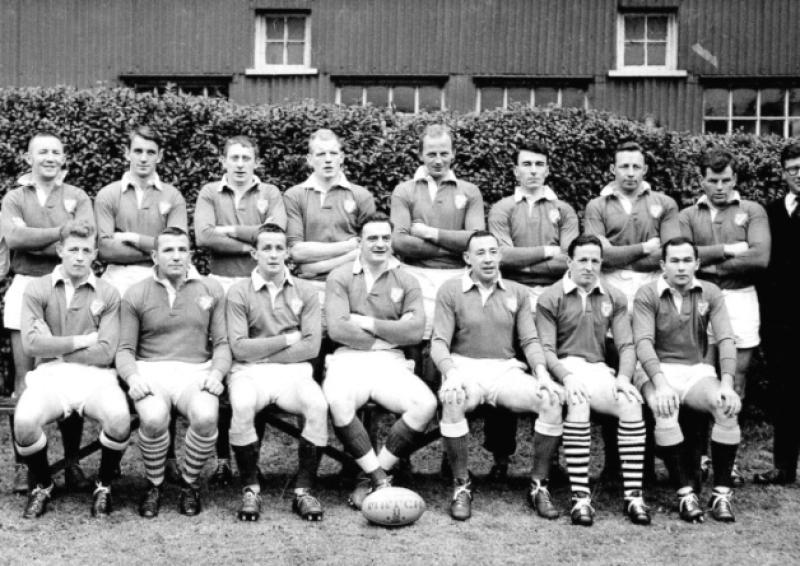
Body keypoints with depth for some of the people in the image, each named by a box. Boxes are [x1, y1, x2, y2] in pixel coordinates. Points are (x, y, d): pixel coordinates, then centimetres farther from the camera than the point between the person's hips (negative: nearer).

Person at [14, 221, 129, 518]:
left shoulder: (107, 294, 7)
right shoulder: (37, 289, 7)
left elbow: (105, 352, -3)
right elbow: (31, 344, -5)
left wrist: (55, 346, -2)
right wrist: (83, 340, -4)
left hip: (94, 375, 0)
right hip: (49, 374, 0)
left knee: (120, 419, -31)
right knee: (24, 421, -31)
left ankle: (104, 484, 0)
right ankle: (42, 485, 3)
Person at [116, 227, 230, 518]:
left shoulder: (211, 289, 11)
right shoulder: (136, 294, 9)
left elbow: (222, 343, 10)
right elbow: (125, 349, 7)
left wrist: (217, 372, -9)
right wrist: (132, 377, -14)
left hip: (196, 371, 1)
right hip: (151, 370, 0)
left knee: (206, 417, -32)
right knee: (153, 419, -34)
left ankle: (189, 482, -2)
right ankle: (153, 485, -3)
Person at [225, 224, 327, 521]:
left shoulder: (305, 292, 10)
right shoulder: (239, 293, 5)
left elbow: (311, 346, -1)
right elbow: (239, 348, -5)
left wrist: (262, 352, -5)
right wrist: (286, 339, -3)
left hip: (294, 370, 1)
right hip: (249, 372, -1)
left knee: (318, 405, -30)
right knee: (242, 406, -34)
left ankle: (303, 489, -16)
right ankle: (250, 489, -15)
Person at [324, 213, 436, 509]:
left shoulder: (406, 281, 11)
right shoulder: (340, 277, 7)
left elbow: (415, 331, -3)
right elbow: (337, 329, -8)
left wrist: (368, 323, -5)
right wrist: (391, 334, -4)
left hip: (390, 362, 2)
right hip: (348, 359, -2)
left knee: (426, 404, -26)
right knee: (337, 402, -36)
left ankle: (371, 477, -12)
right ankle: (380, 480, -17)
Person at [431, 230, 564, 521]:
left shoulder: (518, 293, 14)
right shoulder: (450, 291, 5)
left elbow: (530, 340, 7)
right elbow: (439, 342, -2)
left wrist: (542, 371, -14)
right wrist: (450, 373, -23)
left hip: (506, 369, 3)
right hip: (465, 367, -2)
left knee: (553, 399, -25)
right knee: (452, 399, -38)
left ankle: (539, 485, -11)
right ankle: (461, 486, -20)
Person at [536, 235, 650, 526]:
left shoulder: (614, 298, 15)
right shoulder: (550, 298, 4)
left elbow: (626, 345, 8)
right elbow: (545, 349, -4)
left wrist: (623, 377, -13)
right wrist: (567, 376, -23)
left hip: (599, 370, 3)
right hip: (564, 369, -3)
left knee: (632, 403, -28)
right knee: (578, 402, -37)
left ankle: (633, 495, -25)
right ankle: (580, 497, -34)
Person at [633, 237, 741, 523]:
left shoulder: (710, 293, 5)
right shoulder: (647, 295, -2)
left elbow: (725, 339, -4)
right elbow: (643, 342, -14)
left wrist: (726, 383, -20)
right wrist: (661, 383, -29)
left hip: (697, 370, 2)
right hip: (658, 371, -2)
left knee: (729, 406, -27)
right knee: (665, 410, -34)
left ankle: (722, 493, -17)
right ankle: (685, 493, -23)